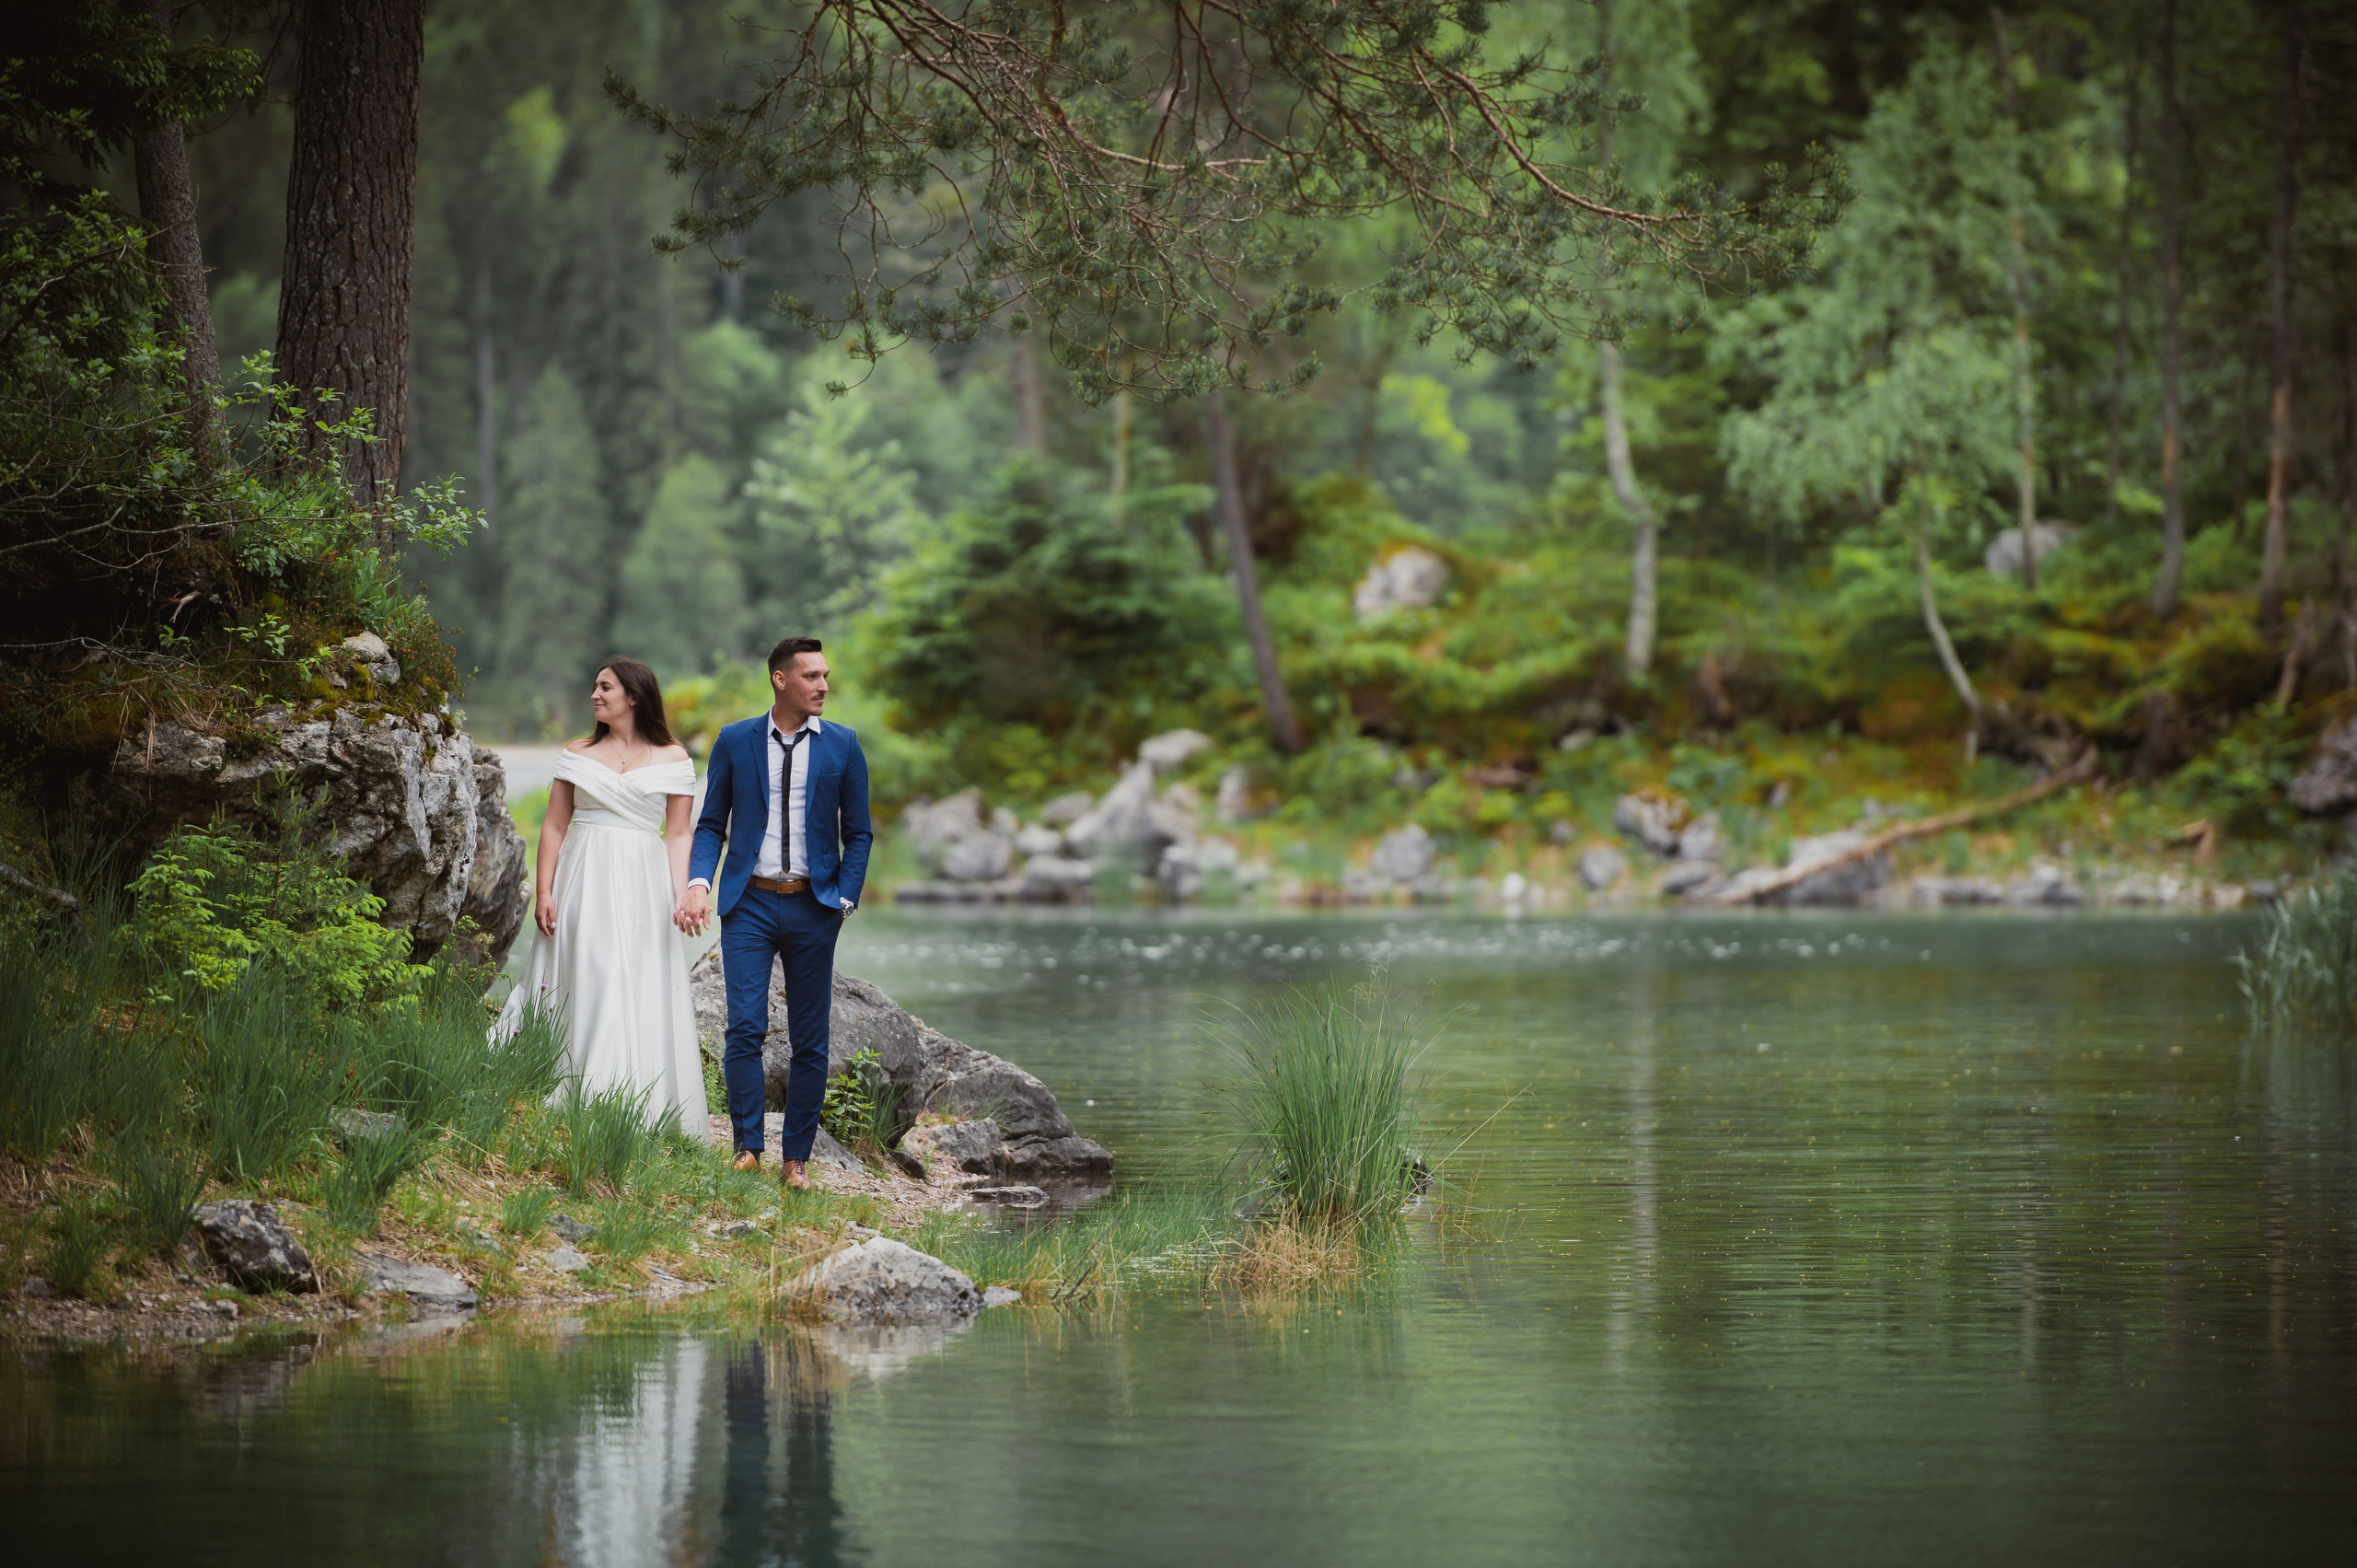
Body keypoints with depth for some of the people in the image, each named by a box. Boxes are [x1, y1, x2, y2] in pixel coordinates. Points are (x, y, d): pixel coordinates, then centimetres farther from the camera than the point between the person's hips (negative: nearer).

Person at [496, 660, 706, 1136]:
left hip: (642, 890, -2)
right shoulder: (578, 755, 9)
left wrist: (682, 897, -8)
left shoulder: (672, 760, 5)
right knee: (580, 991, -1)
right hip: (583, 884, 2)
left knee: (640, 998, -5)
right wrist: (543, 892, -2)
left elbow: (678, 836, 3)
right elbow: (554, 826, 7)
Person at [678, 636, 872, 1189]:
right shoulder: (735, 741, 3)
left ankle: (797, 1157, 10)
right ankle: (748, 1149, -2)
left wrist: (844, 900, -4)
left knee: (810, 1040, 3)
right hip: (750, 903, -1)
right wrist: (699, 883, -10)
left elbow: (857, 834, 8)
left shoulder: (842, 746, 4)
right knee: (745, 1030, -9)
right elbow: (711, 825, 6)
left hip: (813, 906, 1)